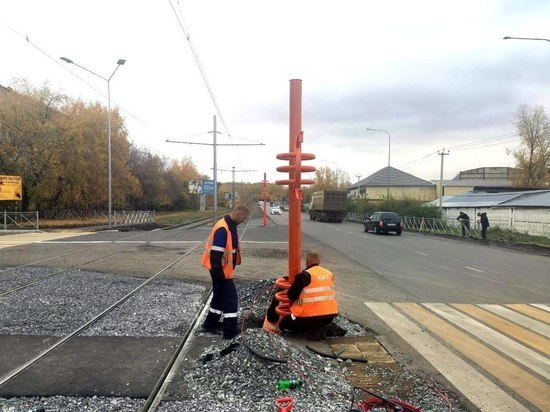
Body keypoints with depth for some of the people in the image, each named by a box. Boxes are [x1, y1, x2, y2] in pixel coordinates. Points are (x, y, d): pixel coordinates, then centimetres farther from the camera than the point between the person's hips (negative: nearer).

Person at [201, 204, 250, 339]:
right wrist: (219, 274, -21)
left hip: (224, 270, 10)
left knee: (219, 297, 19)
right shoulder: (223, 229, -26)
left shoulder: (230, 225, 7)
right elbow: (216, 254, -27)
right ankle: (230, 331, 7)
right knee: (230, 298, -2)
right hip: (221, 271, -10)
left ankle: (210, 324, 32)